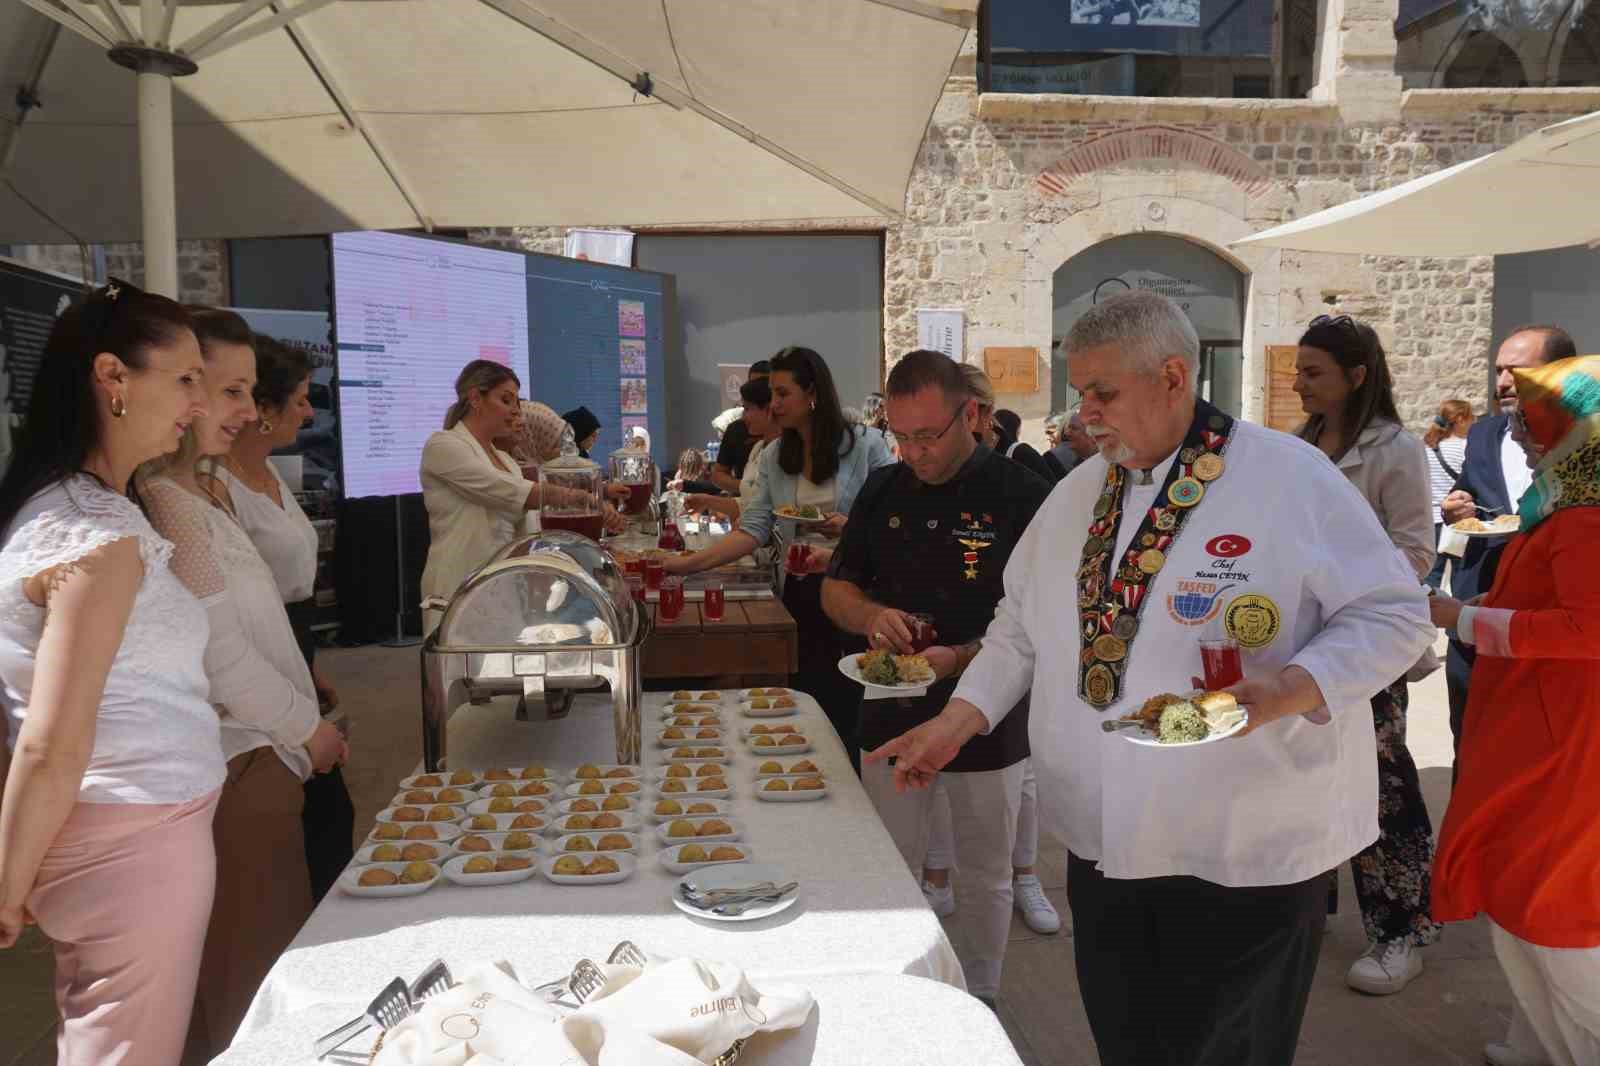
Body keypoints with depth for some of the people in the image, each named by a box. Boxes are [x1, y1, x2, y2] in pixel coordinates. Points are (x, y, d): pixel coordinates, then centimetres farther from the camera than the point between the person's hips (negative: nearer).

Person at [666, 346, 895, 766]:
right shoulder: (774, 456, 8)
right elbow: (753, 530, 0)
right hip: (801, 596, 4)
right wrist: (687, 563, -11)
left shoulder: (865, 447, -5)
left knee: (849, 712, -1)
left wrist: (853, 526, -19)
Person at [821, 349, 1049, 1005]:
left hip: (987, 724, -3)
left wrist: (961, 658, -27)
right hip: (891, 721, 4)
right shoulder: (883, 491, 2)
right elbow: (836, 589, 10)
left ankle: (981, 1000, 36)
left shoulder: (1024, 496, -12)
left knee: (987, 876, 15)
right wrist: (871, 615, -13)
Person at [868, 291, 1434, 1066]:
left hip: (1246, 857, -5)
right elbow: (1023, 625, 14)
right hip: (1105, 847, 6)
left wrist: (1288, 690, -25)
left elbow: (1392, 614, -10)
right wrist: (958, 722, 5)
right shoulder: (1078, 493, 8)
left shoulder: (1291, 477, -12)